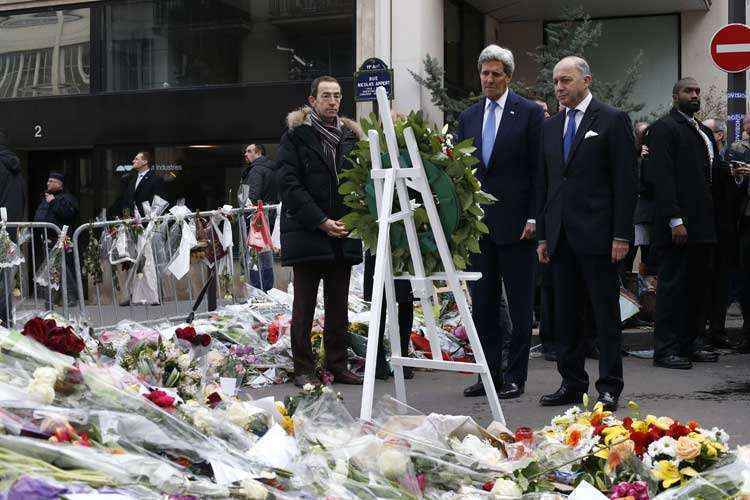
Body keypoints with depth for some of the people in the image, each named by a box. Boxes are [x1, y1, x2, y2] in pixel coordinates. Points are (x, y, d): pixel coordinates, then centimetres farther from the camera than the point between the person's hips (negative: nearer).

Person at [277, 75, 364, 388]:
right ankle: (303, 369, 6)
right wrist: (321, 221, -15)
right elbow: (289, 184, -8)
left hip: (342, 234, 5)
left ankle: (338, 365, 16)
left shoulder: (351, 136, 14)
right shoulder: (296, 134, -1)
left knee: (339, 304, 9)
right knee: (304, 304, 0)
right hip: (307, 231, -5)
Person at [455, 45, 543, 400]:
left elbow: (538, 169, -5)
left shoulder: (529, 113, -1)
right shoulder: (468, 117, 13)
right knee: (482, 302, 9)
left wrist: (533, 218, -11)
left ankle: (515, 377, 8)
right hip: (478, 223, 5)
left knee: (519, 304, 2)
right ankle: (490, 373, 17)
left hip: (515, 221, -5)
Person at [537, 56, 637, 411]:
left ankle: (609, 386, 7)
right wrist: (543, 236, 12)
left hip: (597, 234, -6)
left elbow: (625, 180, -6)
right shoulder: (550, 126, 16)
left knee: (605, 313, 0)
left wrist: (621, 235, -12)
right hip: (561, 236, 6)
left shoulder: (612, 120, -2)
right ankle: (572, 383, 18)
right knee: (565, 314, 9)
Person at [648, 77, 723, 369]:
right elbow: (662, 177, -14)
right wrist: (675, 220, -20)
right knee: (673, 287, -5)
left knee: (698, 286, 10)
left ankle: (689, 345, 19)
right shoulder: (664, 128, -5)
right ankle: (665, 350, 0)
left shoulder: (704, 132, 22)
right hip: (679, 224, -8)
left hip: (702, 225, 8)